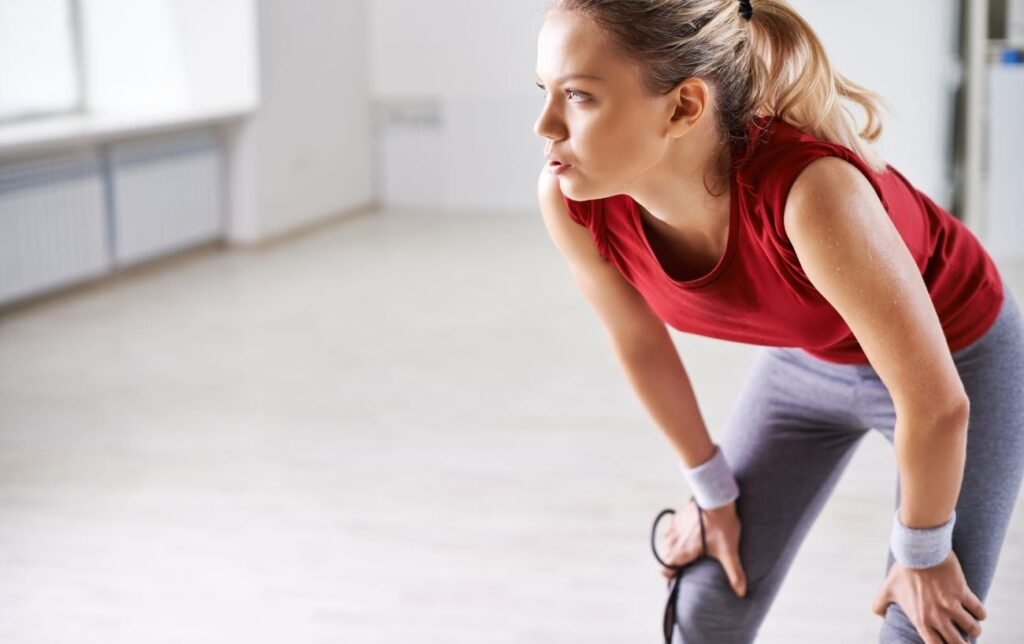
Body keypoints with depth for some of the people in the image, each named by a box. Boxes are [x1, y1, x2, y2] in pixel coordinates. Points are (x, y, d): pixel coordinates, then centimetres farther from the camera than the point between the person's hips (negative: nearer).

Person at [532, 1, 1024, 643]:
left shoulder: (809, 191, -43)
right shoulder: (571, 202, -27)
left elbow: (936, 402, -29)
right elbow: (639, 342, -6)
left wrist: (922, 553, -13)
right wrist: (712, 490, 5)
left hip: (960, 359, -4)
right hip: (805, 359, 4)